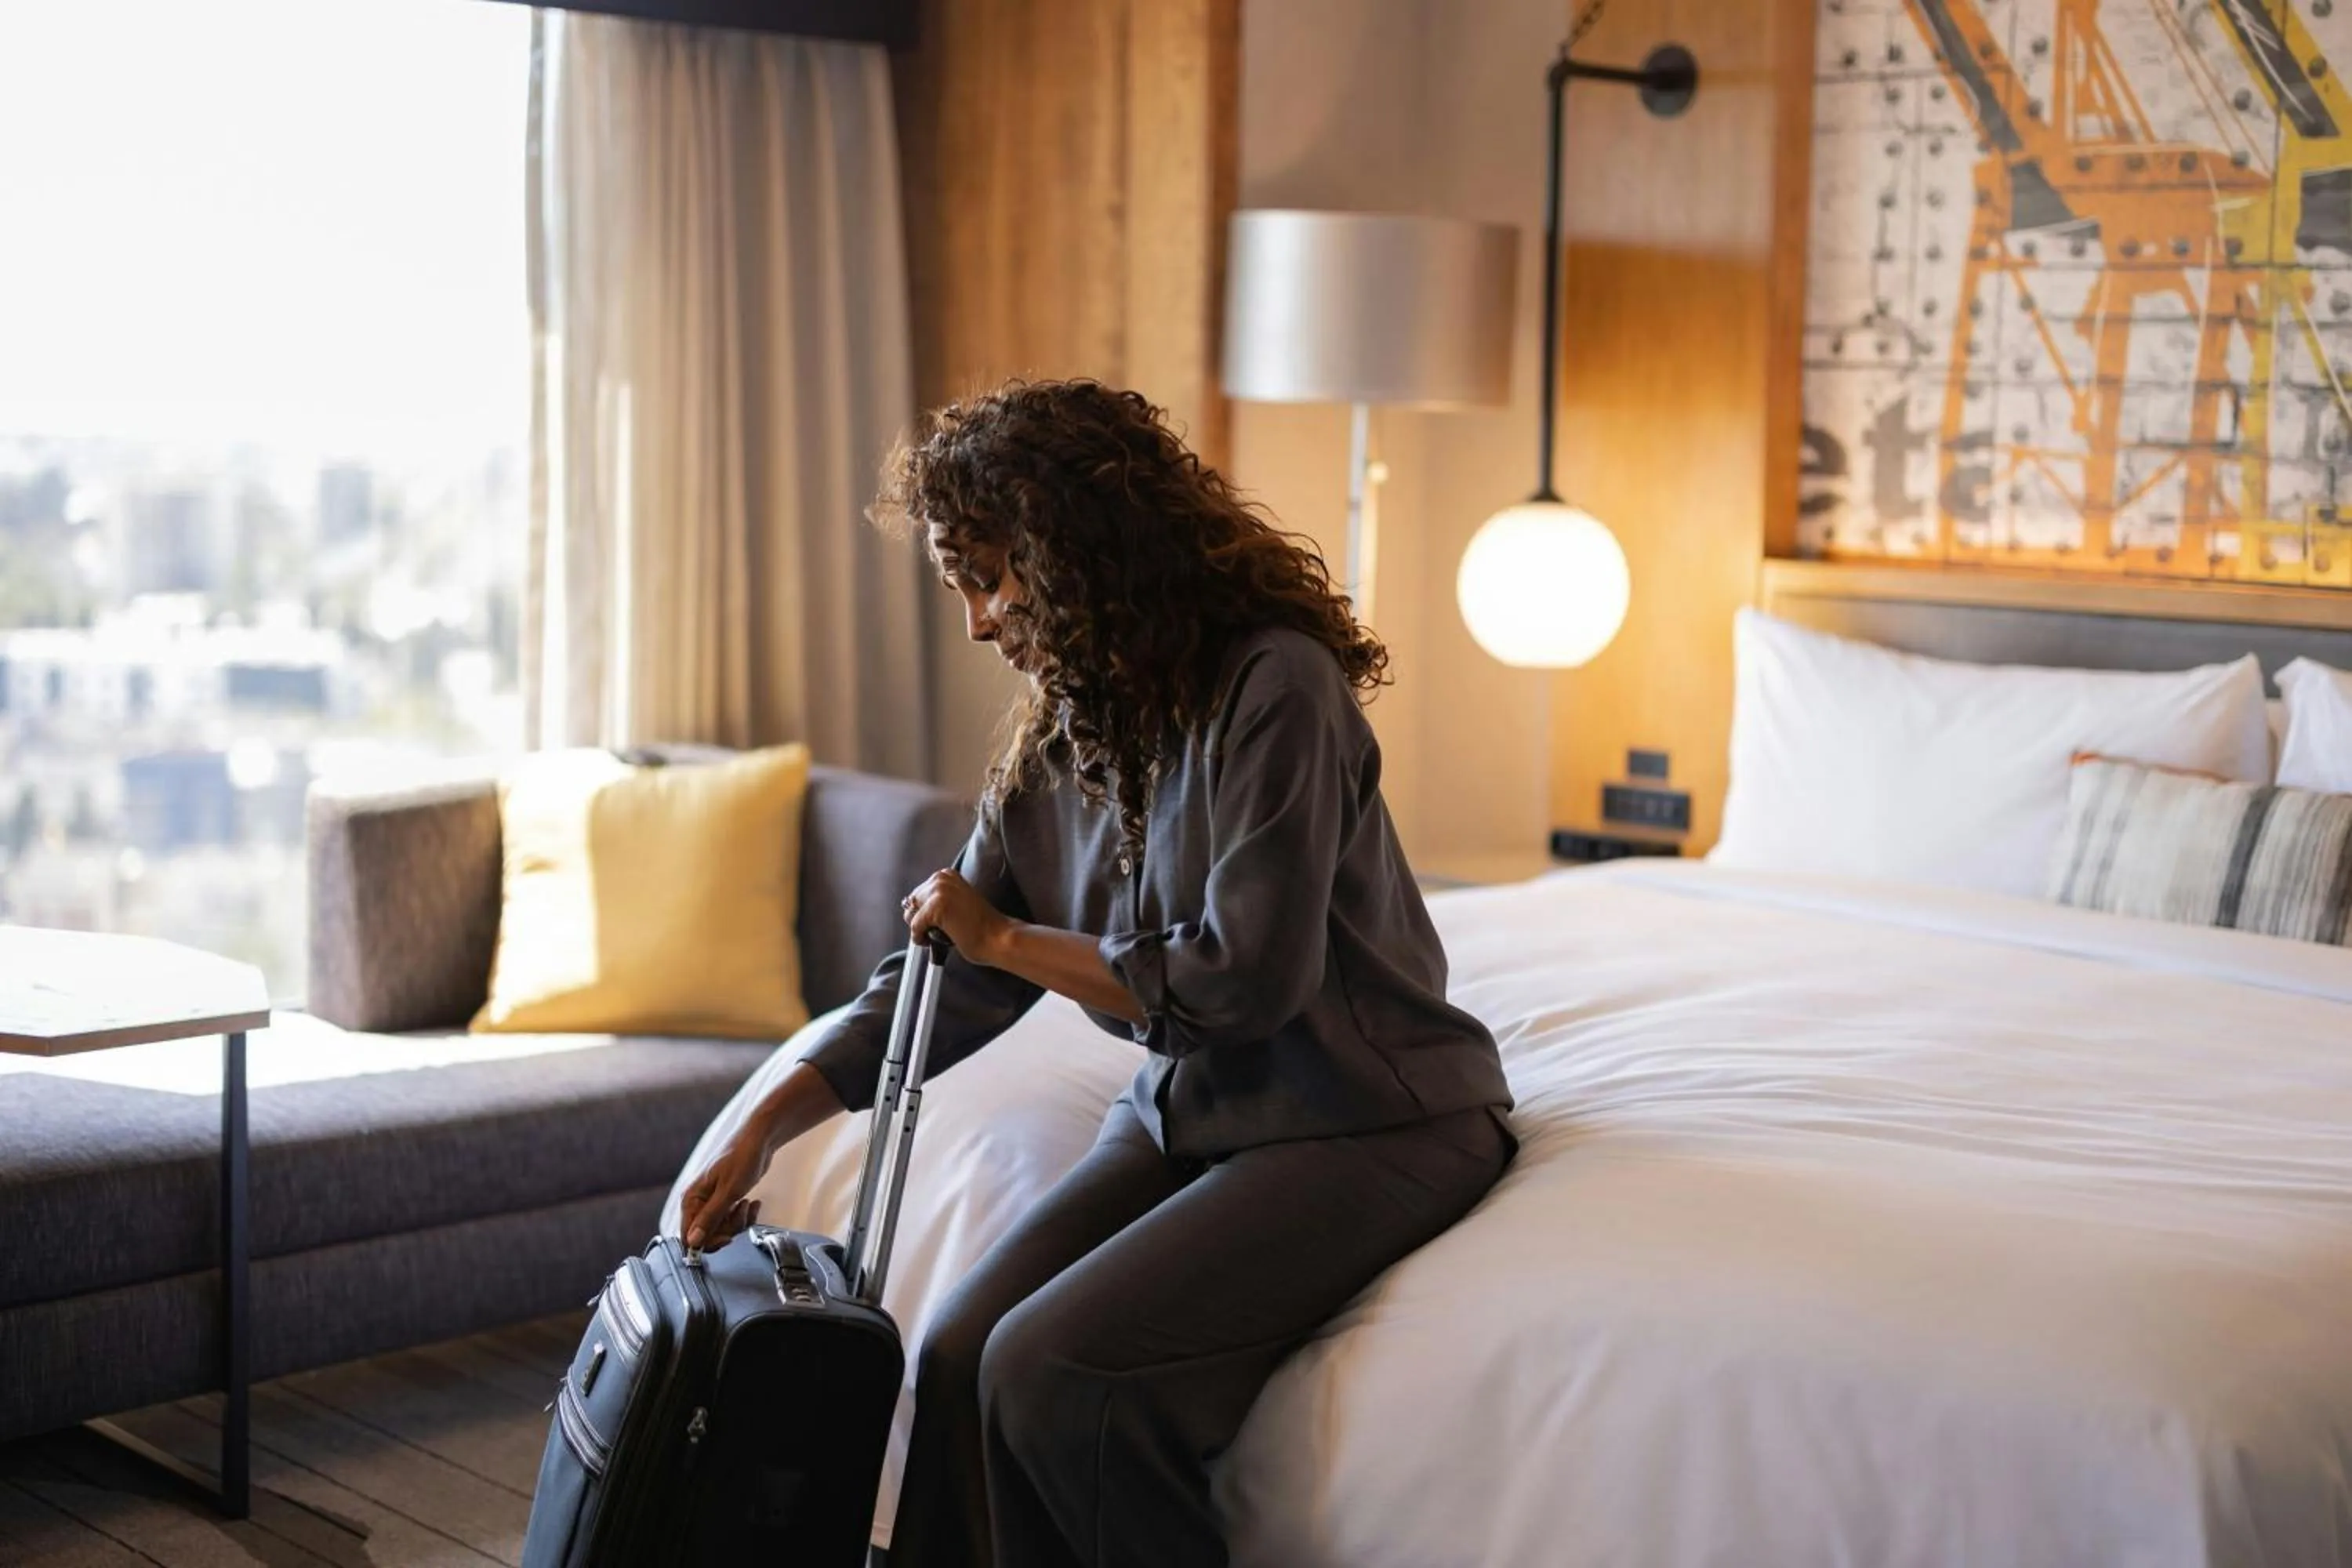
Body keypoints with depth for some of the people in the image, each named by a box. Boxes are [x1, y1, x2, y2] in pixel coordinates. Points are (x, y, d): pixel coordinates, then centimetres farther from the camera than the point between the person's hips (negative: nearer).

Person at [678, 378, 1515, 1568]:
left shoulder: (1273, 687, -19)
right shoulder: (1056, 736, 6)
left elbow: (1247, 976, -23)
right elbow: (953, 980, 11)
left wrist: (1008, 941, -11)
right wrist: (764, 1130, 4)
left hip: (1359, 1125, -7)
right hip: (1186, 1113, 7)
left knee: (1054, 1371, -23)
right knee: (957, 1354, -13)